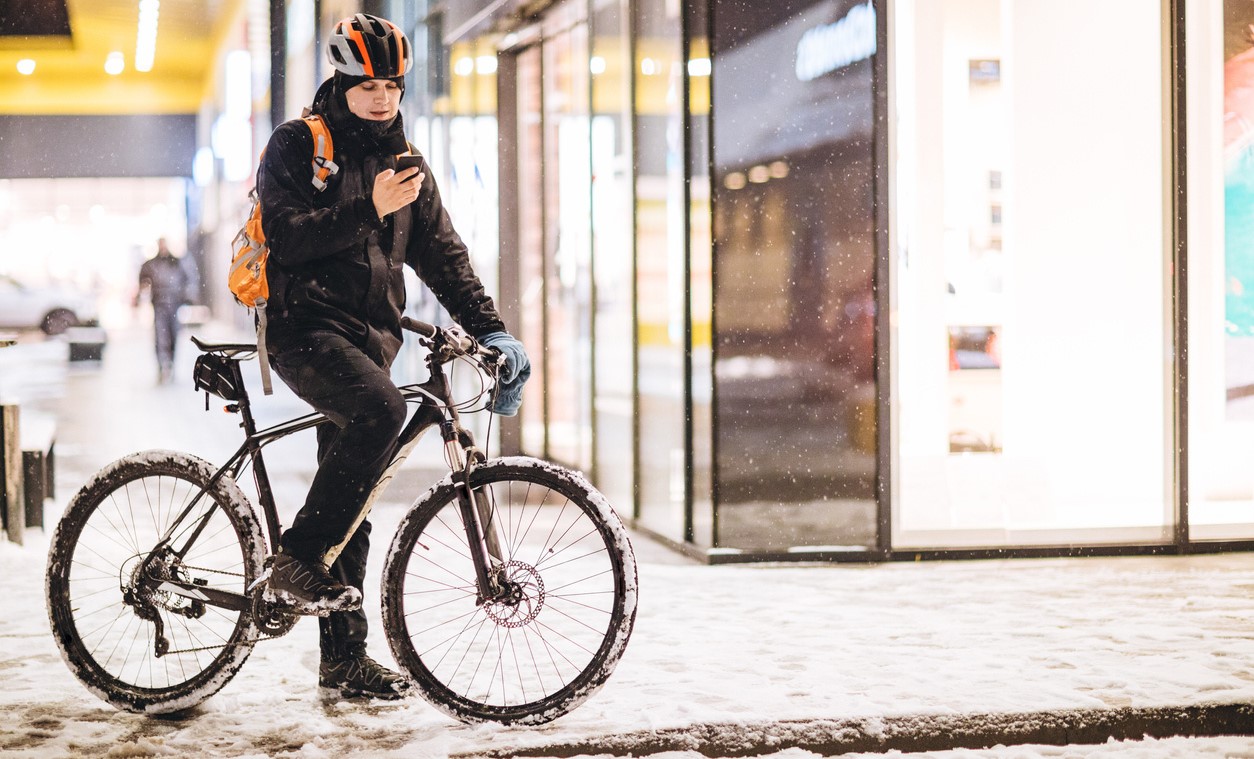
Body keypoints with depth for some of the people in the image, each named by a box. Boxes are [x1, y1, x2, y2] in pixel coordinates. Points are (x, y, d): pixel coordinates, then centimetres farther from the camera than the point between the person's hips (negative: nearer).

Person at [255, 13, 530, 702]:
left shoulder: (405, 162, 16)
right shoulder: (298, 145, -1)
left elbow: (442, 255, 15)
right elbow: (287, 234, -14)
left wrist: (490, 329, 4)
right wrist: (368, 210, -22)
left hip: (371, 335, 6)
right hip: (305, 326, -6)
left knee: (351, 512, 6)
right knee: (380, 410, -34)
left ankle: (343, 663, 12)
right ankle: (296, 562, -26)